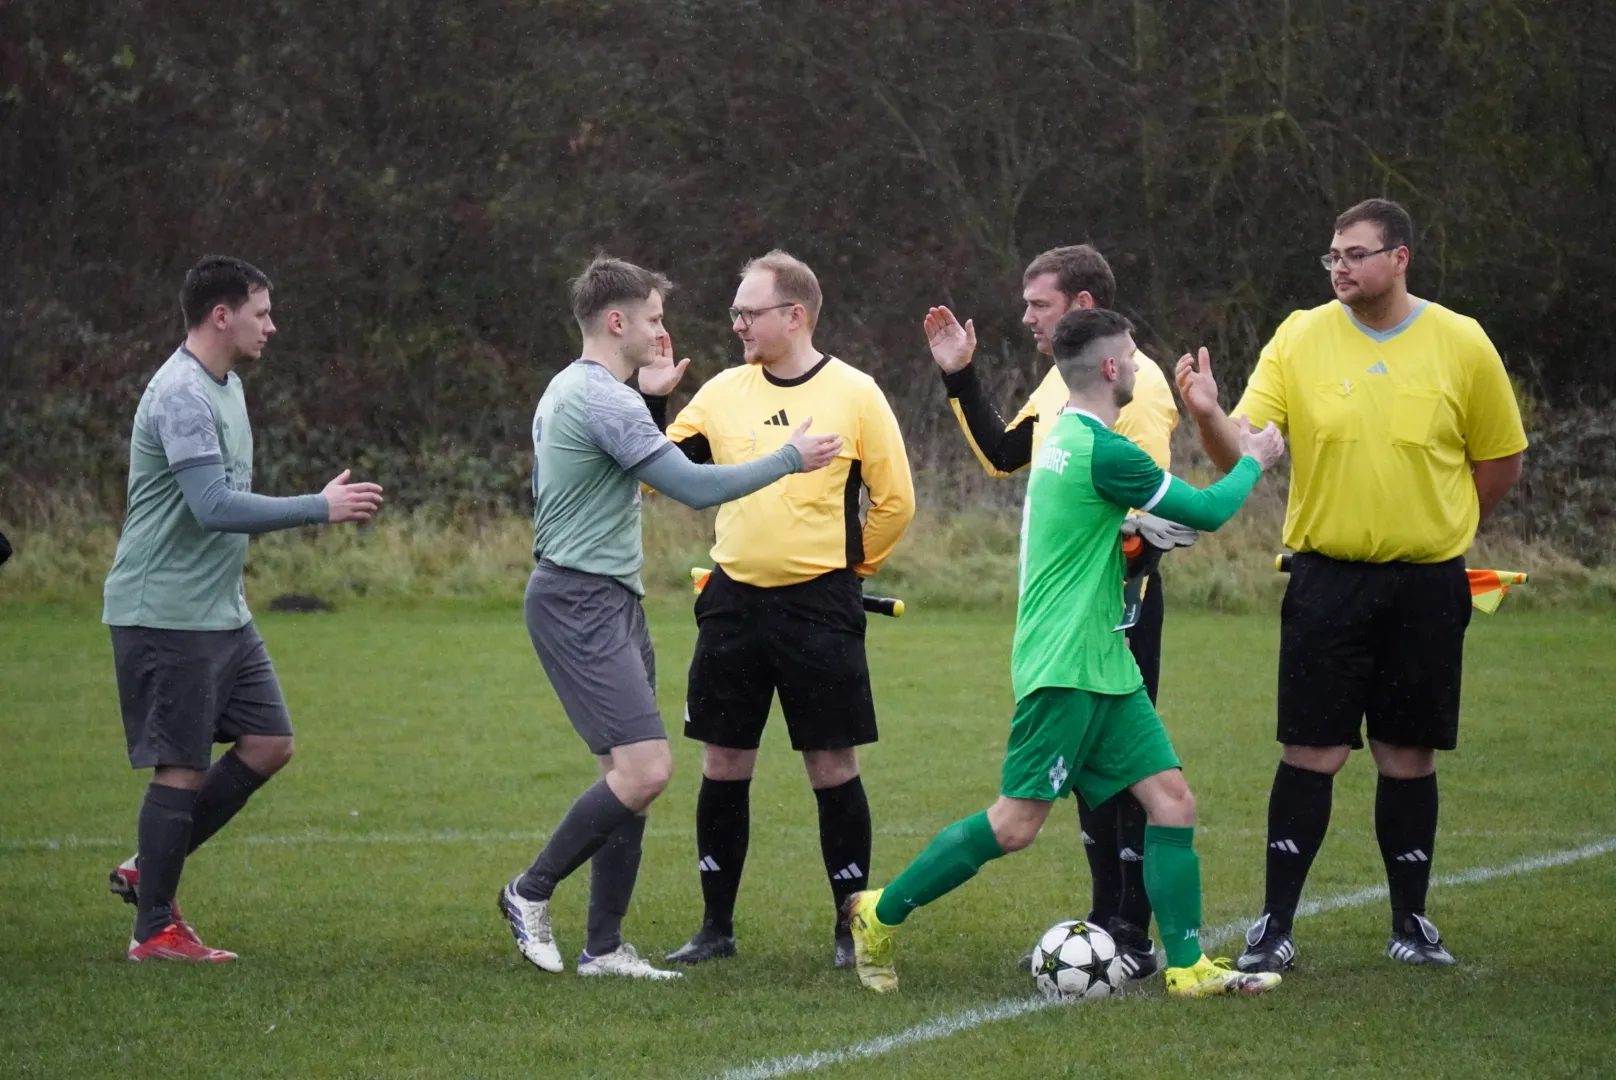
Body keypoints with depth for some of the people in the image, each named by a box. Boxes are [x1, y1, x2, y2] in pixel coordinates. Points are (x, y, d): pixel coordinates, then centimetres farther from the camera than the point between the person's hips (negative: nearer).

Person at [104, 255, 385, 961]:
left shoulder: (224, 386, 14)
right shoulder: (181, 395, -19)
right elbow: (215, 507, -27)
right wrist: (322, 508, -24)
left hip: (221, 612, 10)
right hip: (167, 615, -10)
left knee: (268, 743, 7)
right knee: (182, 768, -4)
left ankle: (148, 870, 18)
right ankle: (154, 931, 6)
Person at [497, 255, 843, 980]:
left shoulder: (570, 390, 16)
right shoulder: (606, 401, -16)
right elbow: (697, 487, -18)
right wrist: (788, 460, -7)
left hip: (604, 602, 11)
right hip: (583, 602, -11)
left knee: (628, 775, 7)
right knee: (645, 769, -16)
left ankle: (603, 946, 7)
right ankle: (532, 892, -3)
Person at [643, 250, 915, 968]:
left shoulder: (854, 395, -4)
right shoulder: (722, 393, 7)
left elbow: (895, 502, 1)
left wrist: (848, 567, 5)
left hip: (819, 608, -4)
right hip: (733, 603, 4)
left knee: (832, 765, -1)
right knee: (723, 762, 6)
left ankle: (851, 928, 9)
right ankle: (716, 927, 15)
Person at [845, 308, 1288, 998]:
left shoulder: (1065, 436, 12)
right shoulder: (1102, 452, -18)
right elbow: (1207, 511, -11)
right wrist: (1253, 461, 5)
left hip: (1103, 665, 10)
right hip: (1064, 667, -10)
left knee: (1171, 801, 2)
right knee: (1017, 822, -6)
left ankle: (1188, 966, 2)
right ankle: (880, 913, 6)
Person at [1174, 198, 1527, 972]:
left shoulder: (1461, 344, -1)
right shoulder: (1299, 340, -2)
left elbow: (1500, 460, 10)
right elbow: (1241, 452, -10)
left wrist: (1439, 529, 10)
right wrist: (1206, 414, -29)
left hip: (1426, 584, 1)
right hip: (1326, 580, -1)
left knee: (1409, 754, 7)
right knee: (1311, 752, -3)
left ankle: (1411, 921, 19)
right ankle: (1276, 924, 3)